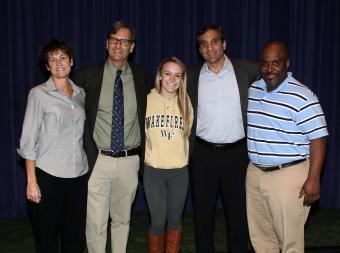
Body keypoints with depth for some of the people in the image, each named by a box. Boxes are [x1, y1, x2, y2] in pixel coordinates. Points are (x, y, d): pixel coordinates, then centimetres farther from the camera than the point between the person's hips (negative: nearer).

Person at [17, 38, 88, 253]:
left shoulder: (81, 93, 9)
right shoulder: (39, 94, -4)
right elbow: (28, 141, -6)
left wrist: (87, 168, 8)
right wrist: (31, 181, -10)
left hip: (78, 175, 4)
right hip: (48, 176, -4)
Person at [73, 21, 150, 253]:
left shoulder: (141, 76, 5)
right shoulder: (87, 75, -3)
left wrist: (145, 151, 8)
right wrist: (86, 154, -3)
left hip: (130, 161, 2)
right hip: (98, 160, -2)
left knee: (122, 220, 16)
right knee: (96, 223, 1)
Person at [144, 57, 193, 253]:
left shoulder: (185, 102, 0)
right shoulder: (147, 100, -5)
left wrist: (181, 155, 9)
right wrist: (144, 155, 5)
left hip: (179, 170, 2)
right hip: (153, 170, -1)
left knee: (175, 220, 12)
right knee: (158, 222, 3)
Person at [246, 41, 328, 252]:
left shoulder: (301, 97, -14)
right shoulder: (253, 90, 8)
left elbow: (318, 138, -15)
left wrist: (313, 179, -19)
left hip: (288, 176, -6)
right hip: (255, 173, 7)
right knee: (260, 236, 17)